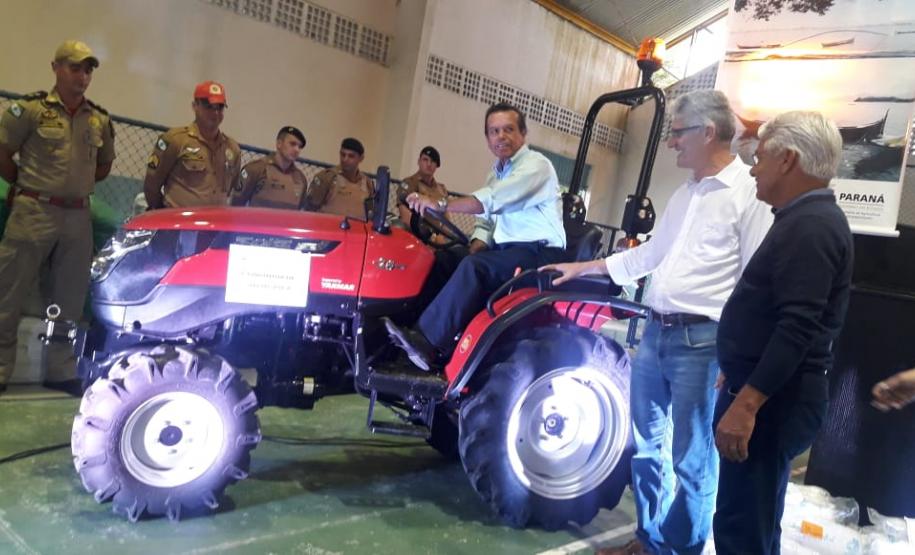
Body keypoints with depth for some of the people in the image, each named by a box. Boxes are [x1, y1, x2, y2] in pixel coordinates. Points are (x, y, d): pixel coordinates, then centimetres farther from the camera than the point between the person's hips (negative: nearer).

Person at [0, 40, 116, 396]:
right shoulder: (31, 109, -3)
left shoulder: (100, 120, 11)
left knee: (70, 299, 9)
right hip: (33, 213, -5)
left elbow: (104, 165, 24)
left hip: (78, 217, 5)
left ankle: (60, 371, 19)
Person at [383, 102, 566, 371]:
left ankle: (426, 342, -29)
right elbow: (486, 220, 19)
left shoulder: (536, 165, -10)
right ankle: (445, 348, -14)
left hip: (539, 252, -8)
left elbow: (491, 201, -24)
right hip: (506, 249, 8)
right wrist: (474, 250, 2)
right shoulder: (496, 173, 19)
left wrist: (440, 204, -27)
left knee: (474, 267, -30)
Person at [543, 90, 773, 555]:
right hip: (655, 330, 9)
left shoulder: (749, 194, -11)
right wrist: (584, 267, 24)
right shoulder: (686, 193, 16)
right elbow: (651, 254, 23)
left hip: (701, 340, -8)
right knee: (646, 445, 17)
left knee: (691, 458, 4)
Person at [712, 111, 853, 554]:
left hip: (771, 399, -11)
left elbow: (799, 327, -27)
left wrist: (746, 403, -29)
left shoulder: (811, 225, -17)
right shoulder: (806, 219, 17)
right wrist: (740, 386, 27)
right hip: (770, 392, 11)